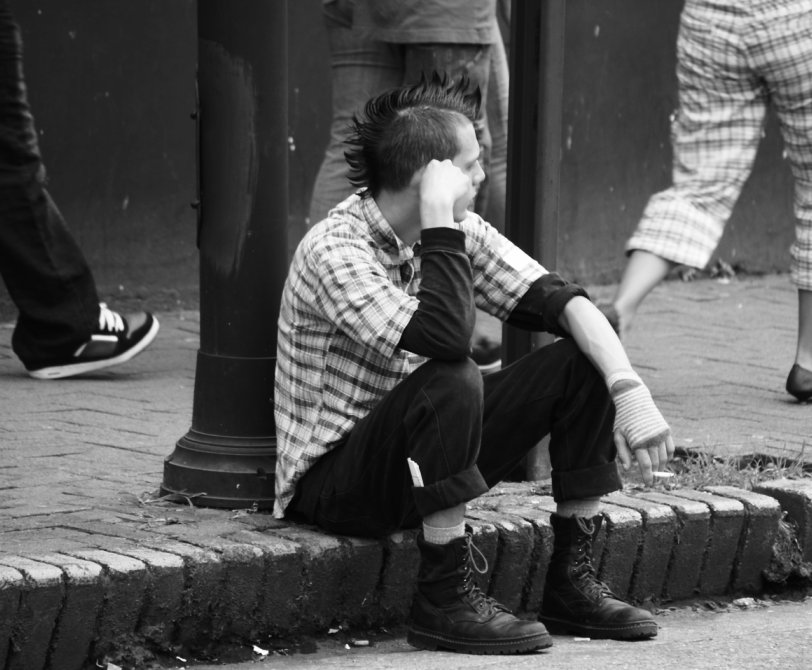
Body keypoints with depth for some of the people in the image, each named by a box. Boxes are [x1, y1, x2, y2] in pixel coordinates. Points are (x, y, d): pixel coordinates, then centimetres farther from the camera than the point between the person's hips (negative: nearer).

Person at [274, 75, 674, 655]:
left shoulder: (460, 232, 1)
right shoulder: (334, 251, -23)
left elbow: (559, 301, -5)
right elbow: (444, 337, -36)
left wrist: (630, 390, -20)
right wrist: (439, 218, -31)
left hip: (428, 464, 8)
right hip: (332, 484, -8)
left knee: (582, 363, -5)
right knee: (451, 381, -35)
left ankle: (572, 583, -2)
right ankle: (445, 601, -25)